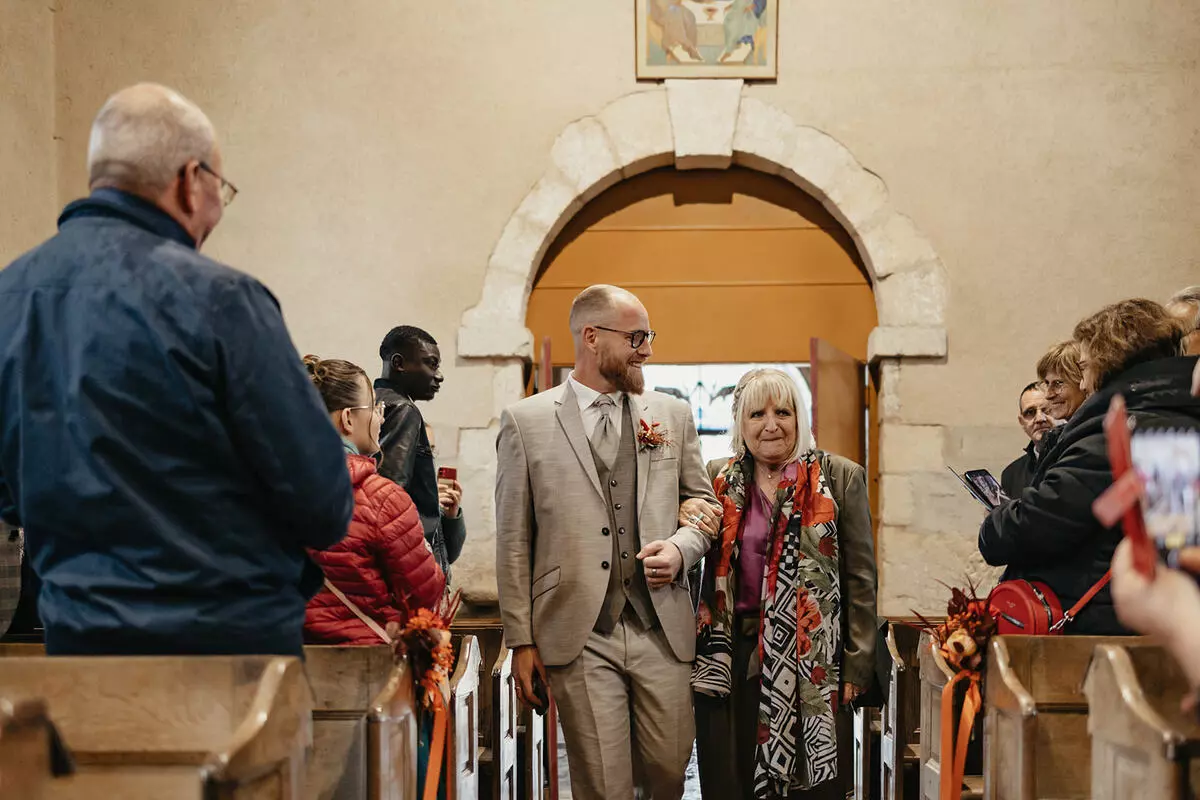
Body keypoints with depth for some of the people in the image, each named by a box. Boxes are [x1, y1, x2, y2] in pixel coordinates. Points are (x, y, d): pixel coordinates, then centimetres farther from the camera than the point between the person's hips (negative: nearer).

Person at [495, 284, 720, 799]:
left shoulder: (672, 415, 11)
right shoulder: (526, 421, 1)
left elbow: (703, 503, 20)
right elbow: (513, 541, 2)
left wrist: (681, 548, -3)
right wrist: (521, 640, -1)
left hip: (662, 630, 3)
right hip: (579, 637, -3)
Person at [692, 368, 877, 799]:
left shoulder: (840, 478, 3)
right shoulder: (720, 481, 10)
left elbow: (861, 580, 1)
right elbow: (708, 572, 18)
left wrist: (857, 667, -3)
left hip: (813, 662, -2)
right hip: (734, 660, 2)